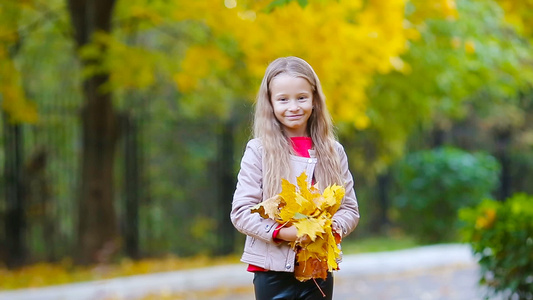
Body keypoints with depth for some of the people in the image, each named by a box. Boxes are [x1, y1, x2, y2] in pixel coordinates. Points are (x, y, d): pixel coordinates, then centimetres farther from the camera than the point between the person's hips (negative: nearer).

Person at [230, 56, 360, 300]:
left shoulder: (333, 152, 6)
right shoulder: (259, 151, -3)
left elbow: (350, 208, 7)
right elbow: (241, 211, -7)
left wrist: (334, 227, -15)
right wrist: (280, 231, -22)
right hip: (273, 271, -3)